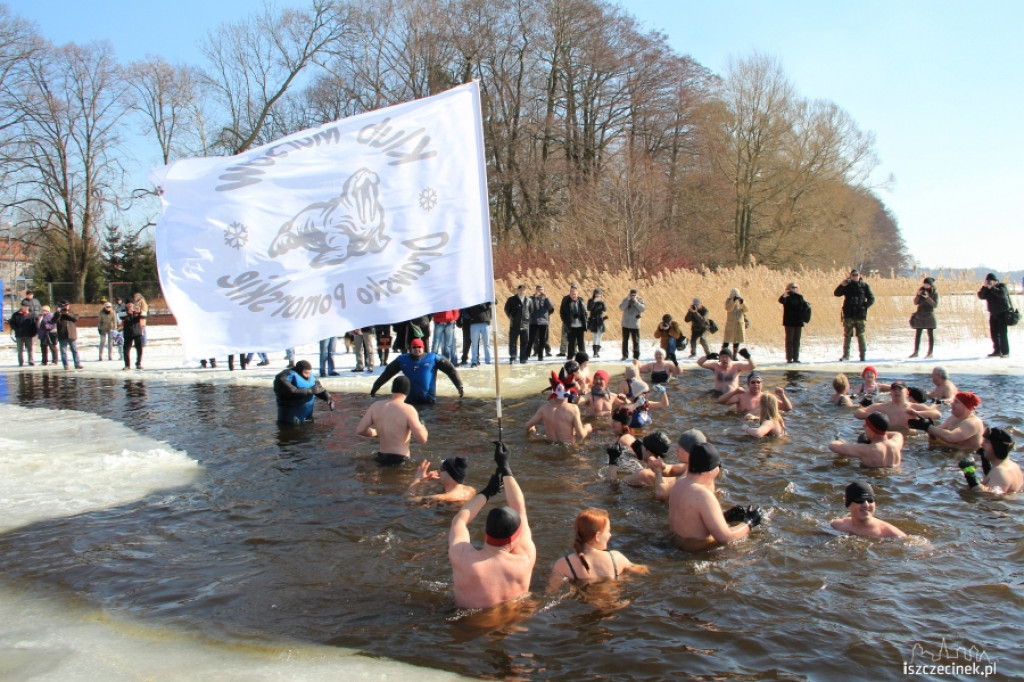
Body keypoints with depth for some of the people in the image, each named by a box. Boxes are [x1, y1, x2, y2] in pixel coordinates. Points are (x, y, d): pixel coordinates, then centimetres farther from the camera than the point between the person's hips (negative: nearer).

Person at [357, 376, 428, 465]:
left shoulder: (376, 406, 0)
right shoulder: (408, 410, -15)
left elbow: (359, 430, 4)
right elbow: (422, 440, -19)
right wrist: (422, 427, 3)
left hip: (382, 457, 6)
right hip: (400, 460, -6)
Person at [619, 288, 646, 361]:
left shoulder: (640, 300, 1)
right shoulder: (625, 300, 3)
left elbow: (643, 308, -14)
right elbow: (621, 308, -11)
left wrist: (635, 302, -18)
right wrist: (627, 300, -18)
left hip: (635, 325, -2)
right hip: (625, 324, 2)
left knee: (636, 341, -3)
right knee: (625, 340, 9)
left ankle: (636, 356, 2)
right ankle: (625, 355, 20)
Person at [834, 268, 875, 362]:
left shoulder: (864, 285, 5)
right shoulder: (847, 285, 6)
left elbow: (871, 299, 6)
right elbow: (836, 294, -3)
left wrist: (864, 306, -8)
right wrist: (841, 285, -18)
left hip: (860, 315, -1)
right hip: (848, 315, 1)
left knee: (860, 336, 1)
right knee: (847, 336, 2)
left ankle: (863, 355, 7)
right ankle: (845, 355, 4)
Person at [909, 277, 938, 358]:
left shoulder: (934, 293, -3)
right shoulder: (921, 291, 7)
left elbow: (935, 305, -11)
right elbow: (915, 303, 5)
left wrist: (928, 298, -21)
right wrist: (918, 295, -11)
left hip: (929, 316, -4)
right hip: (919, 315, 4)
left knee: (930, 335, 0)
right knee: (917, 334, 4)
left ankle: (930, 353, 3)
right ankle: (915, 352, 7)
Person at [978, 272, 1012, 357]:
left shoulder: (1002, 286, -6)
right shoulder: (987, 289, 8)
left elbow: (1001, 294, -26)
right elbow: (981, 296, -5)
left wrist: (992, 288, -23)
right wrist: (984, 287, -15)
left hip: (1003, 313, -6)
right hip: (993, 314, 6)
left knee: (1002, 333, -10)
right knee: (993, 333, 5)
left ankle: (1005, 352, -7)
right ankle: (997, 351, 13)